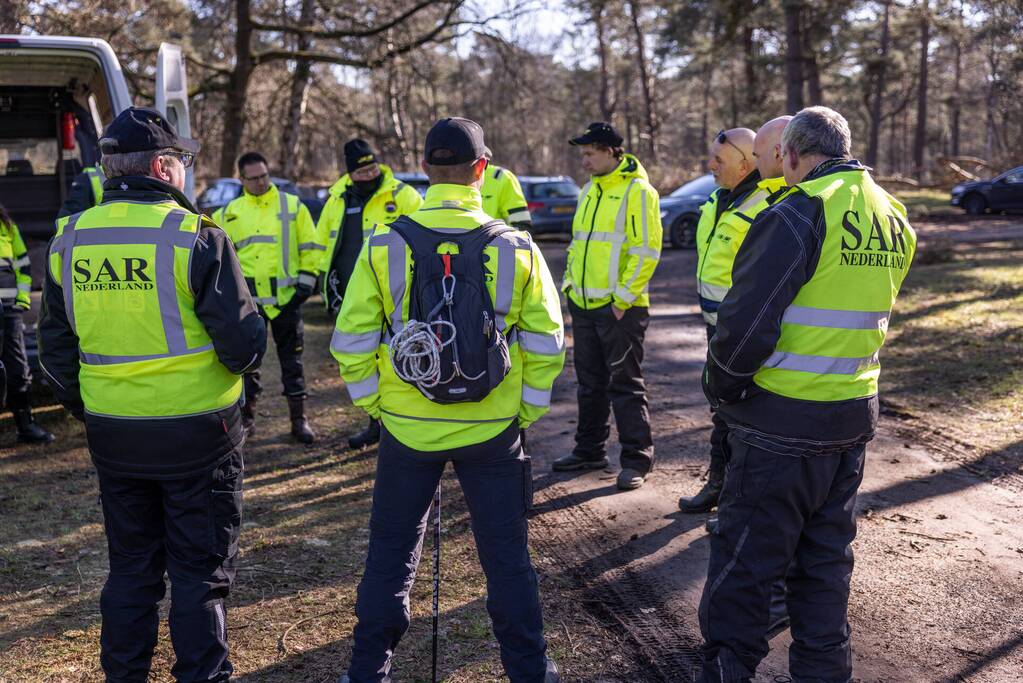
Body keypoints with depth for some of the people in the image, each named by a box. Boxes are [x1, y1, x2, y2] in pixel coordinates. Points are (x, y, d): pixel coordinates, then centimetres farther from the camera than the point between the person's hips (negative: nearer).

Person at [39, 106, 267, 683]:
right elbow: (244, 342, -15)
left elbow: (56, 347, 10)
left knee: (131, 566, 20)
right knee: (201, 569, 9)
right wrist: (246, 352, 8)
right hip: (195, 429, -5)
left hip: (112, 433, 5)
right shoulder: (195, 235, -15)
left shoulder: (70, 238, 2)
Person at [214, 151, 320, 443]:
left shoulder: (292, 205, 1)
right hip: (248, 298, 2)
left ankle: (299, 419, 13)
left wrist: (306, 282, -5)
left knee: (291, 359, 5)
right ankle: (246, 416, 20)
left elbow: (310, 247, 3)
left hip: (286, 296, -2)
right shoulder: (230, 212, 6)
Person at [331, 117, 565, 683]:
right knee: (505, 553, 14)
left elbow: (352, 340, -6)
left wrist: (374, 403, 6)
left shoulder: (383, 245, -7)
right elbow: (546, 343, -4)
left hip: (406, 425, 0)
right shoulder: (516, 248, -6)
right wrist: (527, 410, 7)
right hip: (493, 429, 0)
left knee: (391, 551, 16)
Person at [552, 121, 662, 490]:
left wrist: (623, 297, -18)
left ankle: (637, 459, 6)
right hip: (584, 304, 8)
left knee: (625, 384, -3)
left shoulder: (637, 191, -11)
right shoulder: (590, 190, 15)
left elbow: (646, 251, -15)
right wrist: (570, 281, 13)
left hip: (619, 308, -8)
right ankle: (590, 449, 27)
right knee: (590, 382, 16)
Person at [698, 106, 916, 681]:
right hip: (856, 417, 7)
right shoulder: (895, 220, 8)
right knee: (827, 558, 19)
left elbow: (746, 324, -20)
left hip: (783, 423, -7)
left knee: (745, 558, 5)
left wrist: (722, 390, -5)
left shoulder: (798, 215, -18)